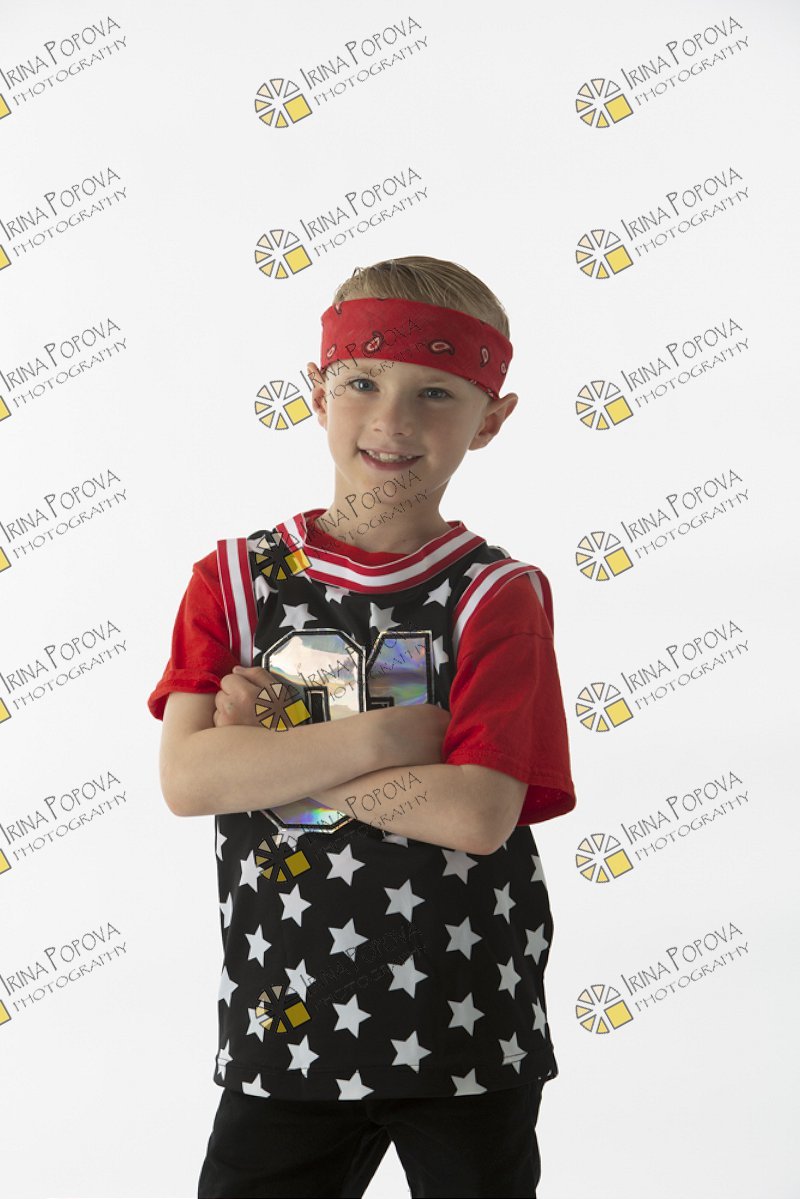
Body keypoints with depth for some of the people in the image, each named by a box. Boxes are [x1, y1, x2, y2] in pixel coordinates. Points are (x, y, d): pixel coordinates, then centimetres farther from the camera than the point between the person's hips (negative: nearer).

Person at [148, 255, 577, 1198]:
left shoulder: (498, 596, -8)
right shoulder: (234, 579, -1)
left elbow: (478, 815, -19)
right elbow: (186, 779, -14)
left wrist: (268, 746, -17)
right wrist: (389, 736, -20)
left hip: (468, 1038, -1)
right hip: (281, 1027, 2)